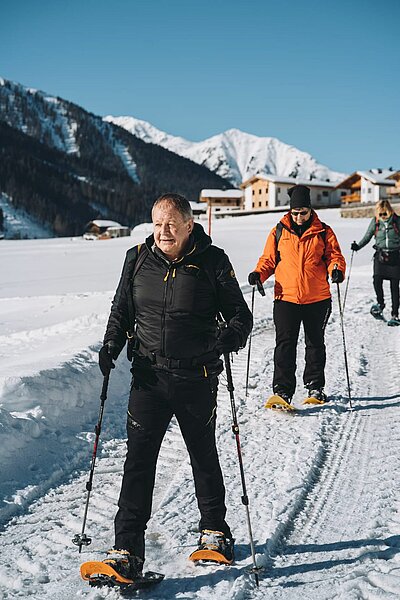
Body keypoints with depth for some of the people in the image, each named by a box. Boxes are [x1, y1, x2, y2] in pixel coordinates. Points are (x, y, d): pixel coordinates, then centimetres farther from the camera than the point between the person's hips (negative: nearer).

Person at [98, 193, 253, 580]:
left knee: (204, 456, 15)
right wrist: (112, 344, -3)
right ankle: (128, 551, -1)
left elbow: (240, 315, -1)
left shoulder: (212, 262, -6)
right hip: (149, 377, 2)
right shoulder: (138, 259, 3)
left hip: (197, 379, -1)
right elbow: (122, 309, 14)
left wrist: (225, 342, -22)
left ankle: (214, 531, 36)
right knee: (138, 459, -5)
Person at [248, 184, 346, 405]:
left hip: (317, 298, 1)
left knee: (315, 343, 13)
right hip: (286, 297, 0)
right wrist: (258, 274, -8)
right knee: (285, 344, -7)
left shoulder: (323, 232, 3)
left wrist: (336, 270, -18)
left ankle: (315, 387, 27)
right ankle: (282, 390, -4)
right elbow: (269, 259, 11)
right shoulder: (279, 232, 5)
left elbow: (335, 256, 4)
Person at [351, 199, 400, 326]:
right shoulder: (375, 222, 2)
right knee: (377, 280, -18)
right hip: (380, 255, 1)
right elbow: (367, 237, 9)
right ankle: (380, 304, 10)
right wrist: (358, 246, -5)